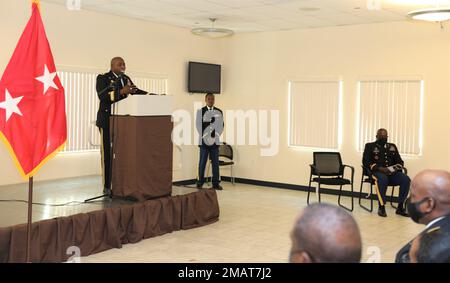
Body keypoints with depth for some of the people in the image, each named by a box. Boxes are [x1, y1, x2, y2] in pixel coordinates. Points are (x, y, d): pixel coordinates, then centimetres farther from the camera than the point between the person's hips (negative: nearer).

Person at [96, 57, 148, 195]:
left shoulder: (126, 79, 17)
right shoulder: (102, 78, -3)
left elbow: (136, 91, 14)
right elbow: (102, 95, -17)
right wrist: (121, 92, -27)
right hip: (108, 120, -6)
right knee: (108, 153, -3)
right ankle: (107, 186, 1)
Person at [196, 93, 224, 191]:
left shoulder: (219, 112, 10)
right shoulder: (200, 111, 4)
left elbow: (221, 125, 8)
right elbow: (199, 125, -1)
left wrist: (216, 135, -4)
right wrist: (205, 137, -8)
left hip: (215, 140, 2)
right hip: (204, 140, -2)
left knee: (215, 162, 2)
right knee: (202, 162, 0)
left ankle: (216, 183, 6)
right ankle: (200, 183, 6)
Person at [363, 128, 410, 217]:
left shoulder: (392, 147, 26)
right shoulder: (370, 146, 13)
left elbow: (400, 161, 20)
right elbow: (366, 162, -1)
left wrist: (398, 167, -5)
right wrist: (379, 168, -16)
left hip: (392, 173, 4)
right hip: (377, 172, -4)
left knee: (406, 179, -25)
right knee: (383, 178, -39)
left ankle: (400, 207, -19)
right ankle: (381, 207, -28)